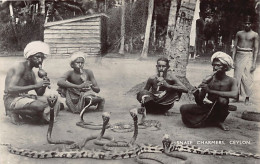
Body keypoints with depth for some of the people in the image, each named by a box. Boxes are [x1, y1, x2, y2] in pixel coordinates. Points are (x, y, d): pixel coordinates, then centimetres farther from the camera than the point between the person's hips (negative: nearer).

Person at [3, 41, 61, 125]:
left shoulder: (32, 73, 16)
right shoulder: (20, 67, -11)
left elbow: (39, 93, 14)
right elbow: (10, 89, -25)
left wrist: (44, 85, -9)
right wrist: (35, 86, -28)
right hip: (12, 100, -8)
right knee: (41, 105, -31)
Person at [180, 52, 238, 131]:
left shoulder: (231, 81, -10)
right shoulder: (209, 78, -5)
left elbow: (234, 94, -34)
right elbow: (199, 102, -7)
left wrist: (210, 91, -33)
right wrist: (203, 84, -25)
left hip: (219, 112, -2)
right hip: (207, 108, 3)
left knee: (222, 100, -33)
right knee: (183, 108, -15)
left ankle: (219, 121, -2)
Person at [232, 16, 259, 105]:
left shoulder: (255, 35, 1)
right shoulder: (239, 33, 10)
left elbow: (256, 49, -2)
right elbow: (235, 47, 10)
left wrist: (254, 62, -9)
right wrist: (233, 59, 2)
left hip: (248, 56, -3)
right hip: (239, 56, 3)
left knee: (247, 77, -3)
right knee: (237, 76, 4)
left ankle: (247, 98, 7)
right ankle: (237, 96, 14)